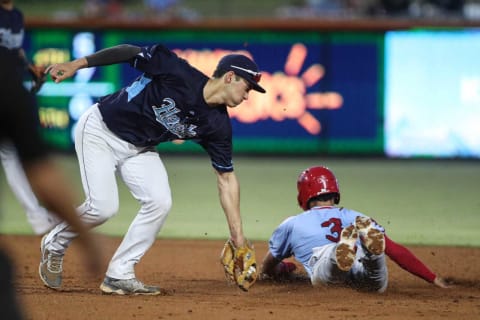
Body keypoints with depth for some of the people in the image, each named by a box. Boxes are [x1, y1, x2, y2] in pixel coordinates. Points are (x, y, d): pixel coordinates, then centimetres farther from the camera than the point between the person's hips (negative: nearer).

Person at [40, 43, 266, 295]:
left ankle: (119, 275, -1)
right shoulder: (179, 73, -26)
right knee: (103, 206, -18)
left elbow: (226, 178, -4)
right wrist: (76, 64, -22)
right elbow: (130, 52, -19)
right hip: (100, 130, -6)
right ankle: (54, 245, 12)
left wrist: (238, 235, -7)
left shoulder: (217, 125, -9)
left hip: (139, 149, 6)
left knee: (160, 202, -14)